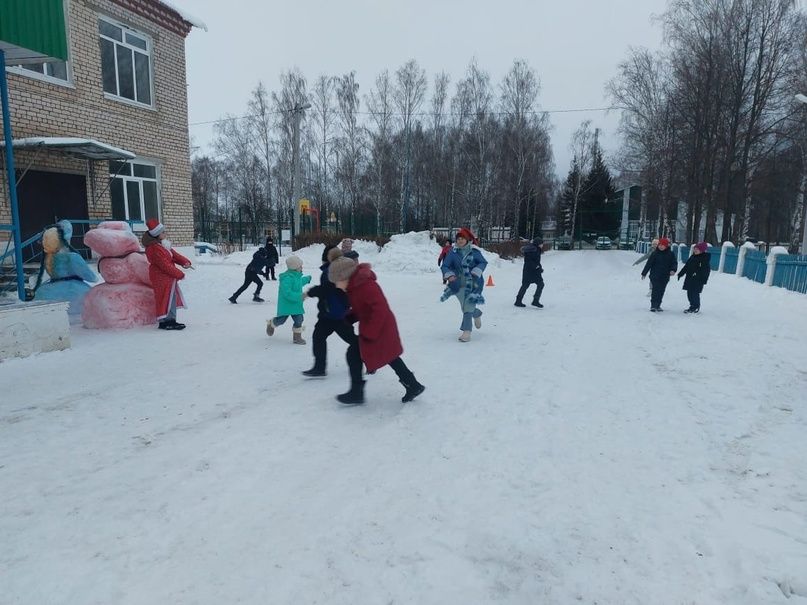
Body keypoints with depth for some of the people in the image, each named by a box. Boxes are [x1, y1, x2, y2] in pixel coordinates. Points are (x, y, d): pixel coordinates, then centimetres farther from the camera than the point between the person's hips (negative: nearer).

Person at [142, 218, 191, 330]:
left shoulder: (163, 244, 10)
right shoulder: (154, 249, -21)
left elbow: (173, 254, 10)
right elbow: (165, 265, -22)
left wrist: (184, 262, -8)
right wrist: (180, 274, -15)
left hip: (169, 277, 10)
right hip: (161, 277, -10)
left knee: (173, 298, 14)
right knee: (166, 298, -5)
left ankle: (171, 320, 22)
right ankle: (164, 322, 3)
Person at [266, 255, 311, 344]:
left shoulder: (297, 275, 6)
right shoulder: (287, 278, -24)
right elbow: (287, 293, -30)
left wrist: (307, 279, 44)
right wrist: (299, 296, -32)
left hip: (296, 304, 8)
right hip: (286, 304, -8)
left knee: (299, 320, -1)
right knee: (281, 320, 4)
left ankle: (297, 337, 12)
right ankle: (271, 324, 38)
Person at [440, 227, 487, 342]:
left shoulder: (474, 252, -6)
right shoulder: (453, 253, -4)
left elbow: (483, 262, 2)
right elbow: (445, 266, -5)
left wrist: (477, 271, -15)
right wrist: (449, 275, -24)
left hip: (473, 284, -3)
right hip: (459, 285, 3)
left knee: (468, 307, -9)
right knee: (466, 307, 15)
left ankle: (466, 331, -1)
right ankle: (477, 313, 49)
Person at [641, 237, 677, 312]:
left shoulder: (670, 254, 2)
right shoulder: (655, 254, -3)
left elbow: (674, 263, 3)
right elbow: (649, 263, 1)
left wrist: (673, 270, -18)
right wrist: (644, 273, 3)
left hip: (665, 277, 2)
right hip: (655, 275, -2)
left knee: (661, 291, 8)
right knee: (655, 290, -7)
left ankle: (658, 305, 18)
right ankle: (653, 306, -4)